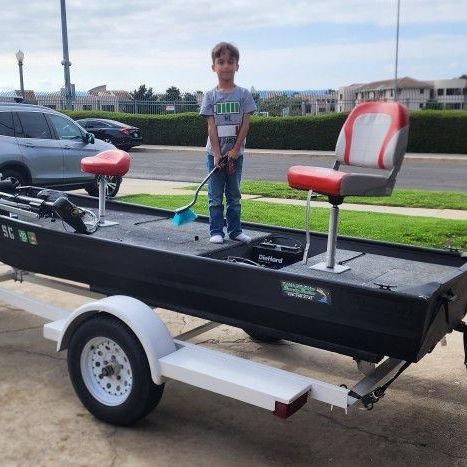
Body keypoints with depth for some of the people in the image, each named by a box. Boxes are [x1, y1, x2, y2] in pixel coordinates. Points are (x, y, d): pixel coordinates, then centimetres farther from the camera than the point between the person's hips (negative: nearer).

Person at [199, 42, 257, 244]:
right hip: (215, 153, 0)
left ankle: (235, 230, 19)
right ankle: (216, 231, 12)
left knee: (234, 195, 10)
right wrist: (217, 154, -13)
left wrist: (235, 150, -10)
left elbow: (245, 124, -4)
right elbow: (211, 127, -5)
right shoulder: (210, 96, -1)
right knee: (215, 196, 4)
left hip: (235, 154, 1)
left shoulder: (243, 94, 0)